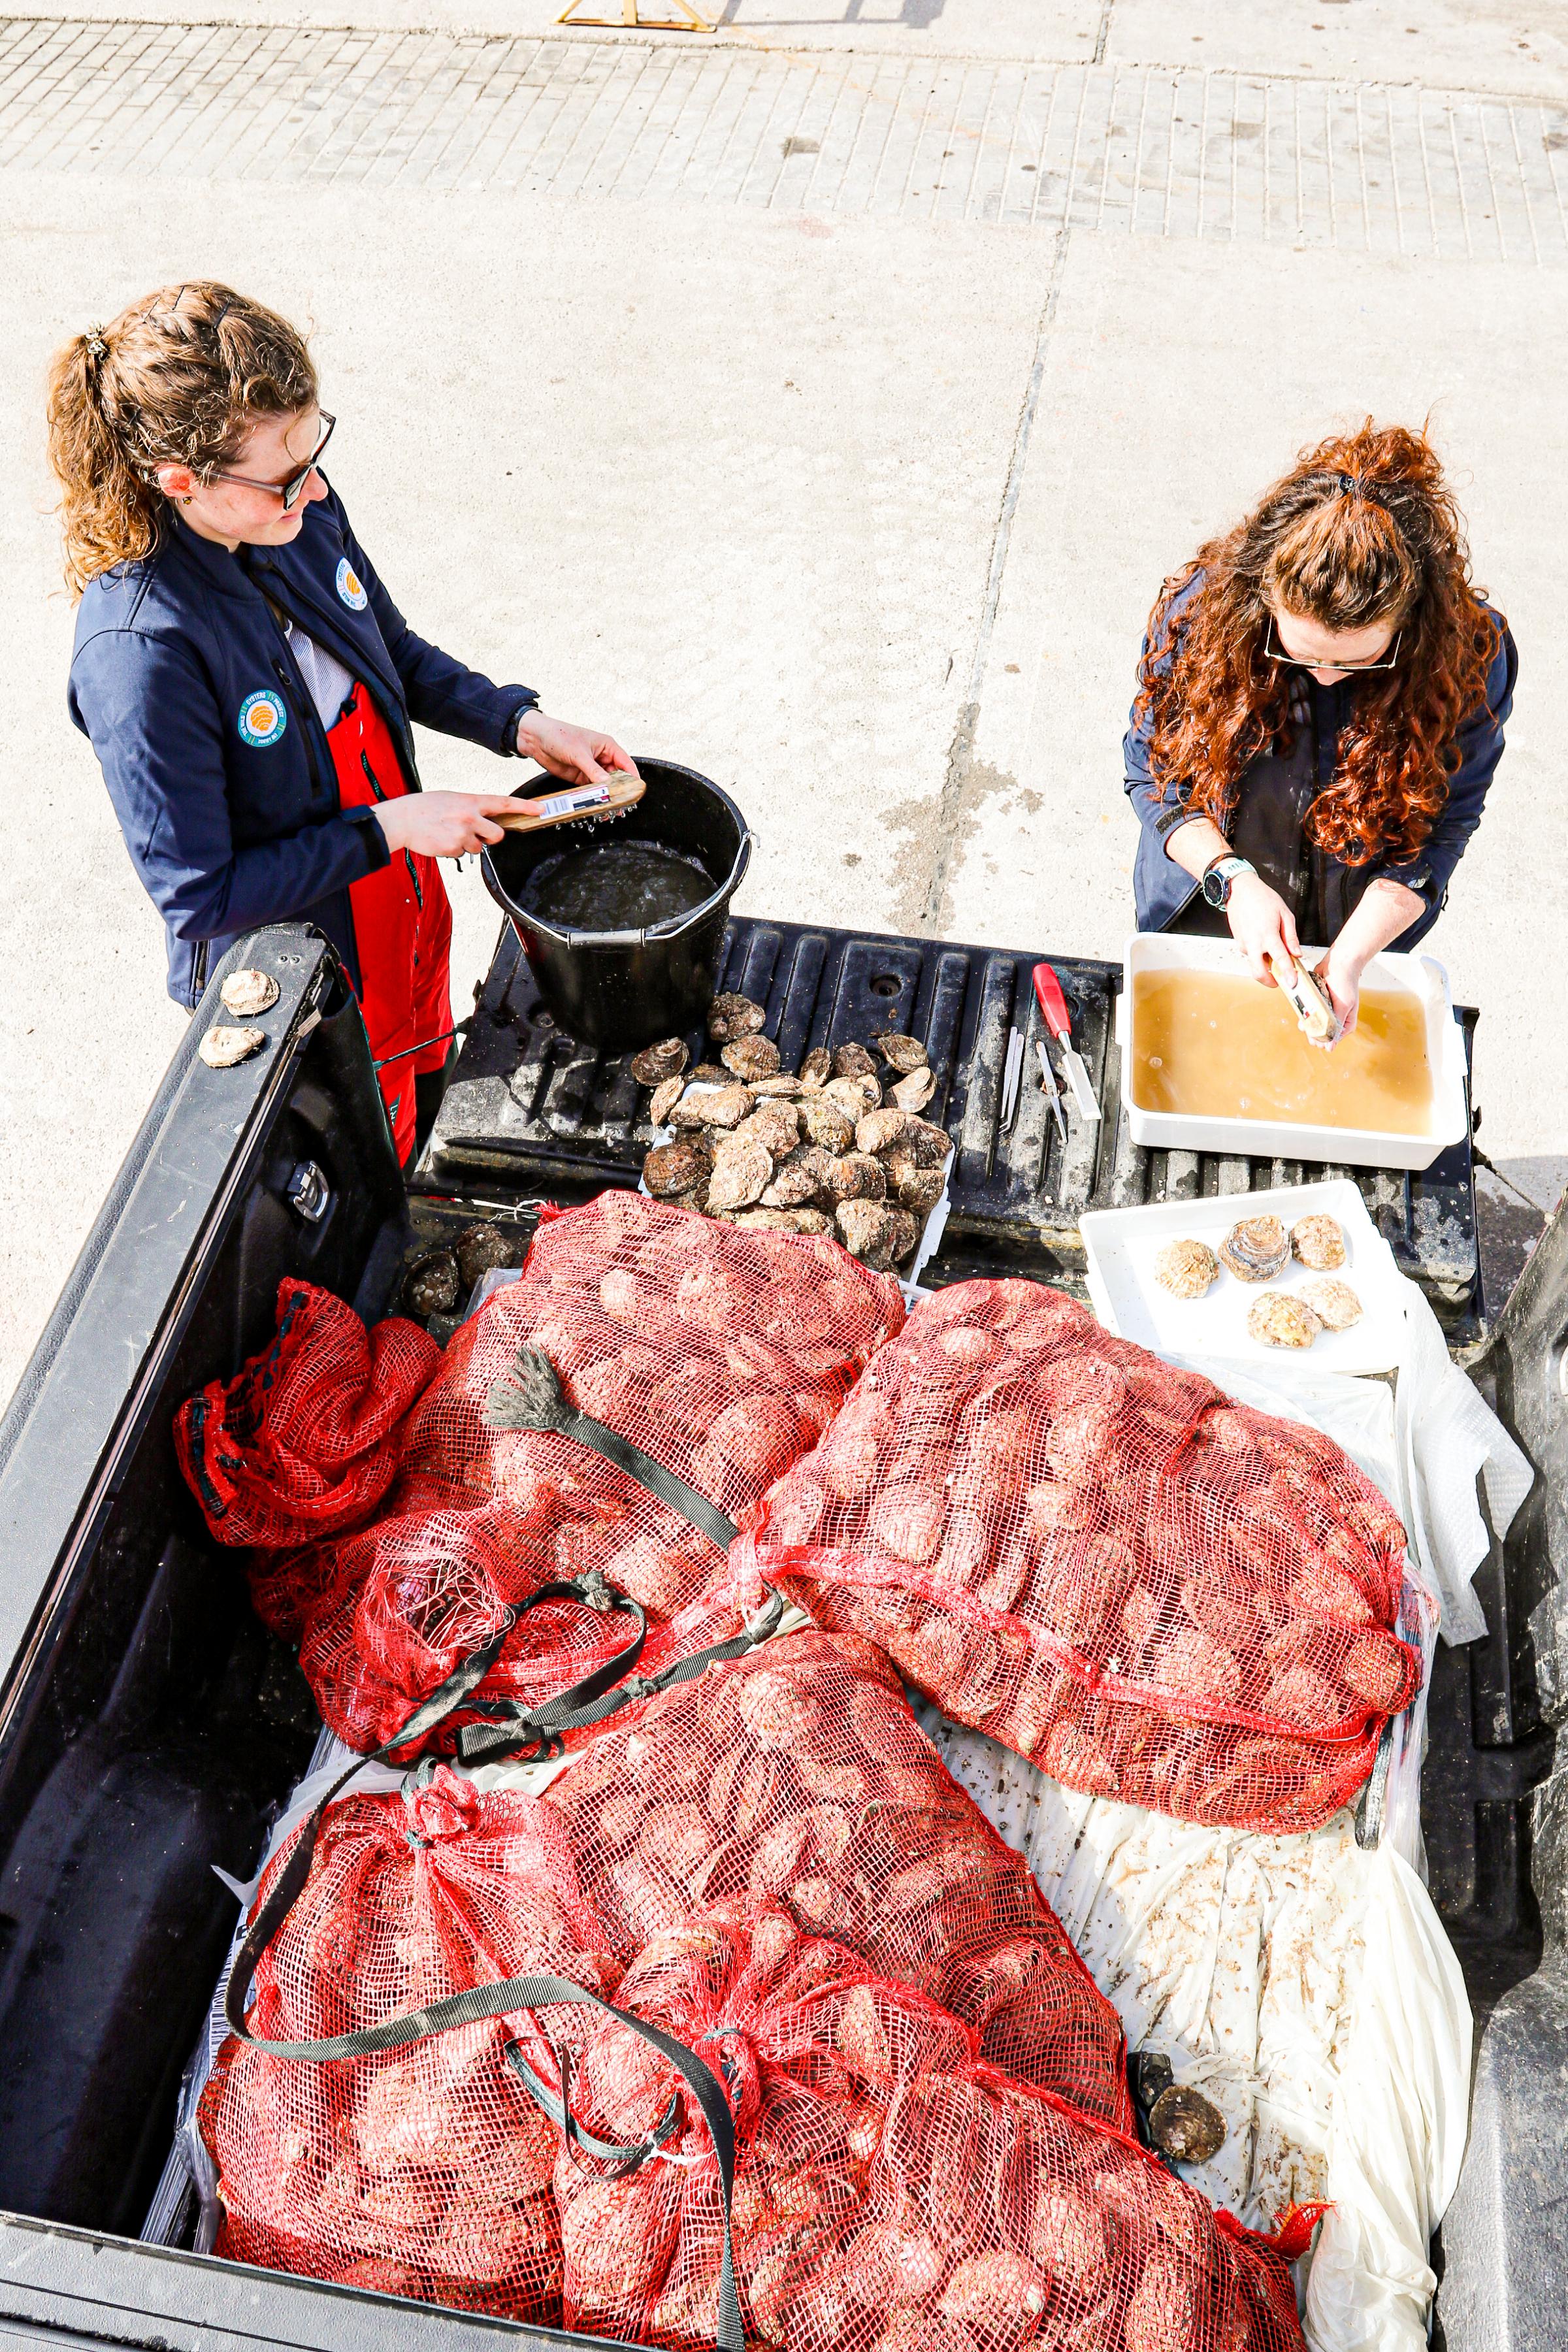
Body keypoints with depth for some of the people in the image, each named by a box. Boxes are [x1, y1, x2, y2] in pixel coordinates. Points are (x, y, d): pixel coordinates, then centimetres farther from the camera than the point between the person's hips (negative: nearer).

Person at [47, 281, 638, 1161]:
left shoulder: (302, 512, -12)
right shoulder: (140, 648, -34)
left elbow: (400, 656, 7)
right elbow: (199, 895, -27)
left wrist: (523, 724, -8)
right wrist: (391, 827, -26)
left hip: (405, 920, 7)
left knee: (431, 1115, 30)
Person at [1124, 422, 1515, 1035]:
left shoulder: (1471, 655, -27)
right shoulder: (1201, 608, -27)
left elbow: (1442, 825, -17)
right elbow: (1151, 769, -15)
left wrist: (1351, 955, -29)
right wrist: (1232, 879, -29)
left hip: (1362, 933, 0)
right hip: (1197, 911, 1)